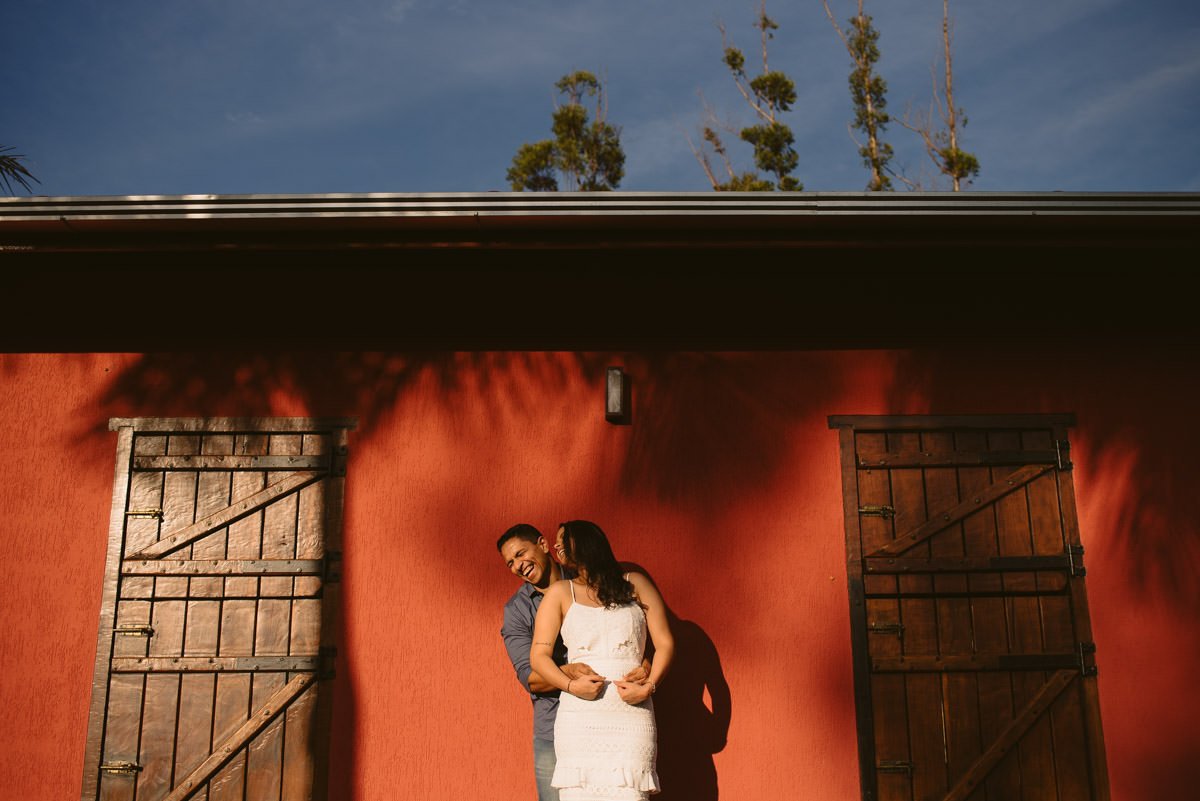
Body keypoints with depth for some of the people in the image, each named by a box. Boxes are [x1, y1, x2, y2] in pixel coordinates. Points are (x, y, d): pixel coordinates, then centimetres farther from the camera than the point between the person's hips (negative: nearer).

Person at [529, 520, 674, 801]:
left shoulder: (635, 585, 15)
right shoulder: (560, 593, 15)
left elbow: (665, 643, 10)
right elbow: (539, 655, 7)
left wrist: (649, 686, -6)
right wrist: (571, 685, -11)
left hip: (632, 713, 0)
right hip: (579, 713, 0)